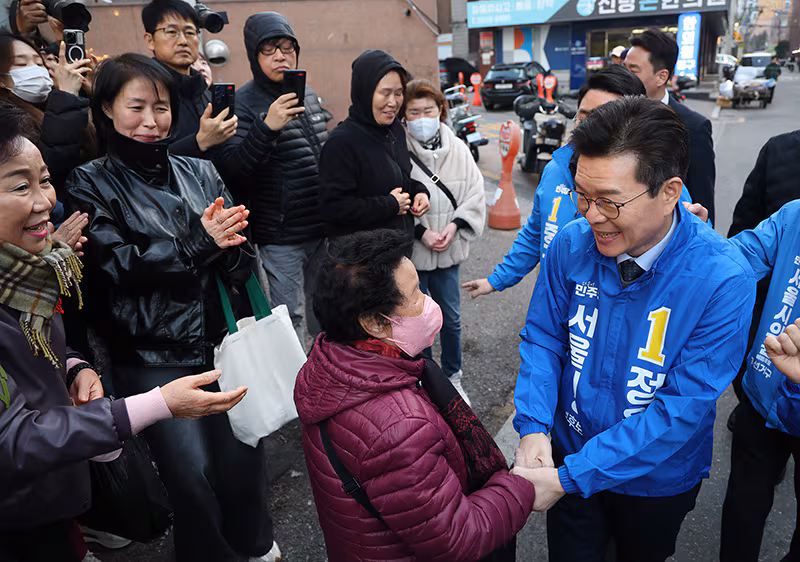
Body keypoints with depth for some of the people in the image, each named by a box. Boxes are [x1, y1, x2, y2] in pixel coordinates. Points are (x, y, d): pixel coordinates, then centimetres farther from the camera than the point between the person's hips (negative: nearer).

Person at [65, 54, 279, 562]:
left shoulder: (199, 172, 9)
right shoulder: (92, 185, 2)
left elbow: (242, 262, 4)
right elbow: (116, 263, -12)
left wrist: (228, 245, -19)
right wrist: (198, 241, -19)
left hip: (224, 342, 3)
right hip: (154, 357, -3)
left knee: (243, 461, 6)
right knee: (192, 476, -3)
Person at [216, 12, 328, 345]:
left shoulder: (310, 96, 11)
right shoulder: (245, 102, -10)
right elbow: (231, 170, -21)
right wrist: (266, 127, -33)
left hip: (321, 230, 7)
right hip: (281, 236, -6)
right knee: (290, 319, -1)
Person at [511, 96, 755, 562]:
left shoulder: (725, 280, -27)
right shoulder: (571, 244, -17)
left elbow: (682, 407, -26)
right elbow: (542, 337, -6)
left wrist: (569, 476, -27)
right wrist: (532, 427, -20)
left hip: (659, 480, -1)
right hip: (569, 460, 2)